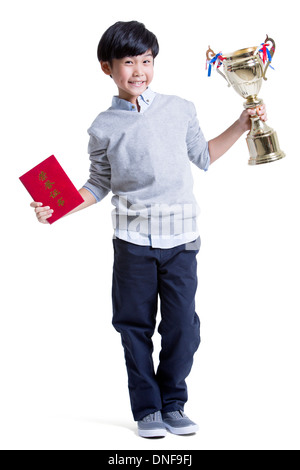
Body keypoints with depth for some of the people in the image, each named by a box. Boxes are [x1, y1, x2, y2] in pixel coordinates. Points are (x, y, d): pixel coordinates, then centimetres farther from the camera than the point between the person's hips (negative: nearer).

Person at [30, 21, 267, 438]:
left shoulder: (180, 110, 5)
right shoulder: (104, 128, 1)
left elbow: (203, 157, 17)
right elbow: (99, 185, 8)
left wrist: (241, 126, 11)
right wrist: (56, 208, -4)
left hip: (181, 236, 1)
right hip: (133, 240, -1)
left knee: (183, 326, 2)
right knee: (136, 326, 6)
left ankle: (173, 404, 20)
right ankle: (147, 409, 20)